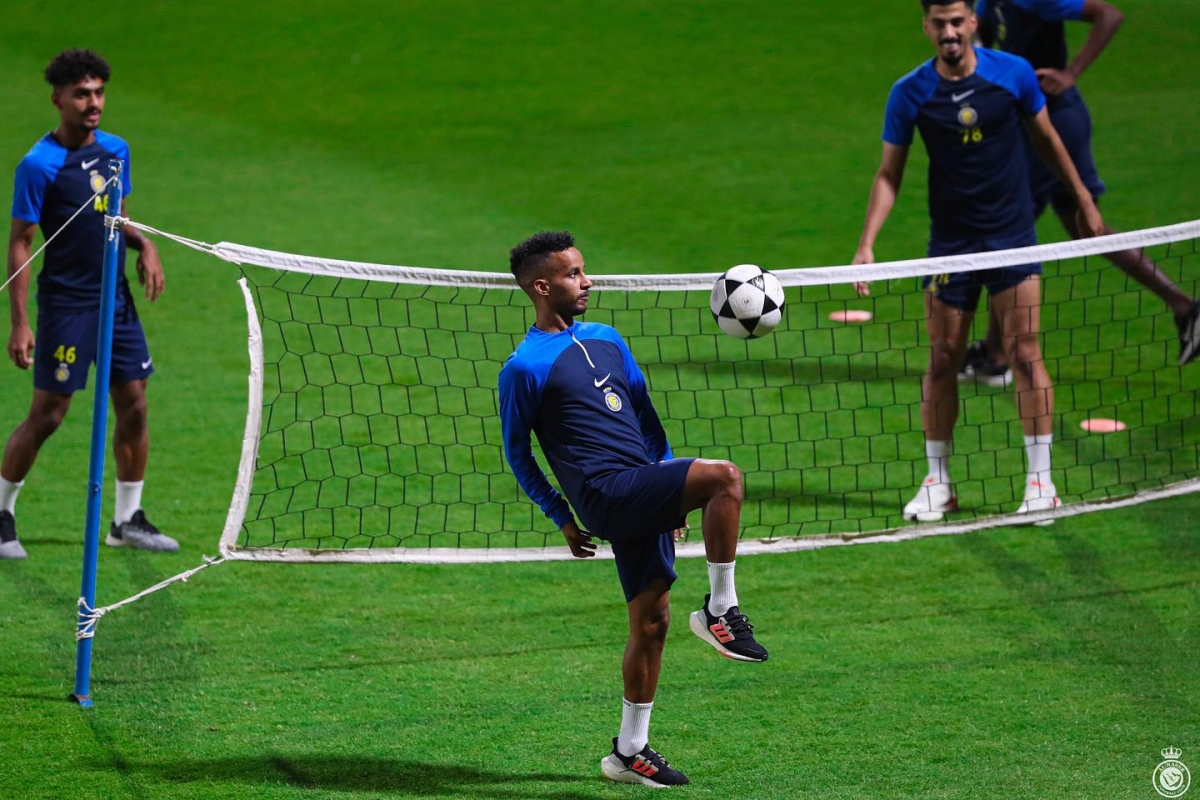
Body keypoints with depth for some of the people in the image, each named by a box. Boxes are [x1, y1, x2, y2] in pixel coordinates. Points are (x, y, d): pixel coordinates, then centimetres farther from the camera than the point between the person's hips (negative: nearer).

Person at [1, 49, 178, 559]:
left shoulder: (116, 150, 7)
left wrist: (144, 246, 0)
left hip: (116, 299, 6)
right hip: (66, 303, -6)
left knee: (134, 405, 6)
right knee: (47, 415, -3)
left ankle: (127, 520, 17)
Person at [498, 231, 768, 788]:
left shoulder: (606, 339, 18)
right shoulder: (525, 367, -4)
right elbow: (517, 454, 2)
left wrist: (672, 492, 21)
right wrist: (563, 520, 1)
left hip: (644, 498, 7)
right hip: (606, 492, -7)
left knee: (651, 621, 7)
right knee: (724, 477, -23)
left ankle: (630, 751, 16)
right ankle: (721, 610, -12)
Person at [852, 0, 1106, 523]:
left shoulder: (1013, 73, -5)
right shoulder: (909, 94, -5)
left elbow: (1047, 140, 11)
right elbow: (889, 174, -1)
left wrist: (1083, 199, 16)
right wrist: (866, 244, -11)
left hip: (1012, 234, -1)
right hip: (950, 240, 1)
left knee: (1024, 353, -7)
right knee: (942, 360, 3)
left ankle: (1041, 479, -1)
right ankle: (938, 483, 14)